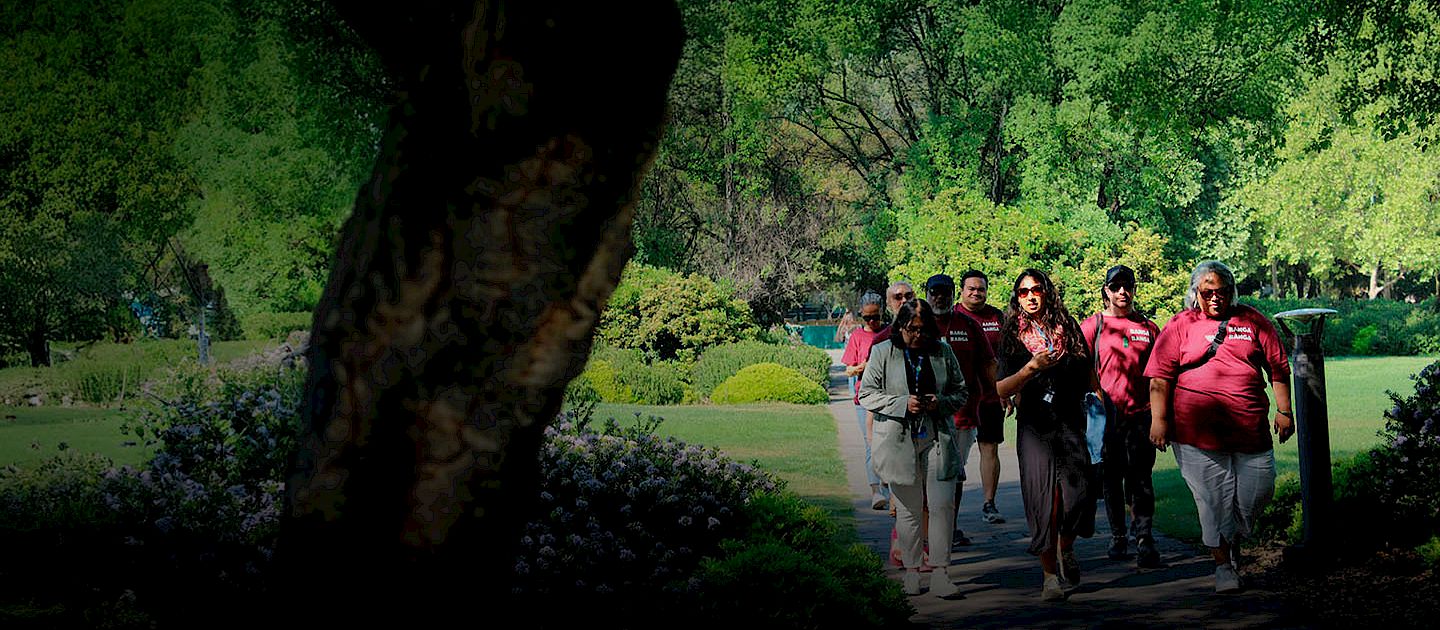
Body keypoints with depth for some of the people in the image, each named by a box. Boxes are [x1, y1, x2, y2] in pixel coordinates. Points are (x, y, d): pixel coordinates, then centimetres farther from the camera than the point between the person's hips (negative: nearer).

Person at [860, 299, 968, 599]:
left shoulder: (943, 352, 7)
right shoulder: (882, 353, 0)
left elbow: (961, 392, 13)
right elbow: (867, 394, -2)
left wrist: (940, 402, -9)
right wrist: (903, 404, -15)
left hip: (937, 438, 2)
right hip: (899, 442, -2)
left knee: (943, 505, -7)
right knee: (908, 510, 5)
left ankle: (940, 574, -2)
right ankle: (911, 574, 15)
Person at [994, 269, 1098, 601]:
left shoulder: (1069, 329, 11)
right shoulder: (1012, 337, 6)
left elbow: (1089, 375, 20)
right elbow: (1001, 389, -2)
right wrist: (1031, 368, -15)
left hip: (1072, 422, 1)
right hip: (1035, 427, -1)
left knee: (1079, 495, -11)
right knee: (1044, 501, -8)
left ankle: (1066, 548, 21)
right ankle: (1050, 574, 4)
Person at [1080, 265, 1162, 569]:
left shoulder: (1148, 327, 11)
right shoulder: (1092, 325, 5)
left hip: (1140, 413, 0)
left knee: (1140, 476, -7)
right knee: (1111, 478, 7)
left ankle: (1144, 538, -9)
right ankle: (1117, 536, 18)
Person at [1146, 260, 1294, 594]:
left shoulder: (1252, 321, 11)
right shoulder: (1180, 326, 5)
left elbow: (1278, 368, 13)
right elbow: (1160, 378, 2)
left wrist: (1284, 411, 7)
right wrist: (1159, 420, -5)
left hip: (1250, 428, 3)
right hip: (1198, 429, -3)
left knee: (1258, 490, 4)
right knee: (1213, 497, -3)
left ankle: (1233, 543, 30)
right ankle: (1223, 564, 7)